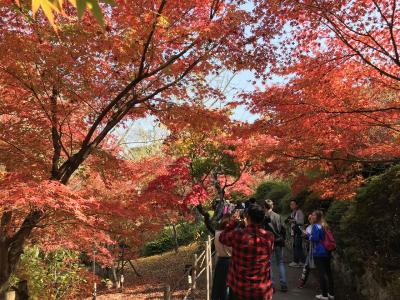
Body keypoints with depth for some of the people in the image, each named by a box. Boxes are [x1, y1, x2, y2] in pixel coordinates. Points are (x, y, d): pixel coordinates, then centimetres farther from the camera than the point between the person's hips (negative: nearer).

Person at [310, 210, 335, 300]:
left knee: (321, 273, -2)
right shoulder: (325, 225, 13)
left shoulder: (316, 226, -12)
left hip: (319, 253, -8)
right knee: (328, 272, 13)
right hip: (327, 252, 8)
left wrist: (309, 235, -2)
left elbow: (314, 238, -18)